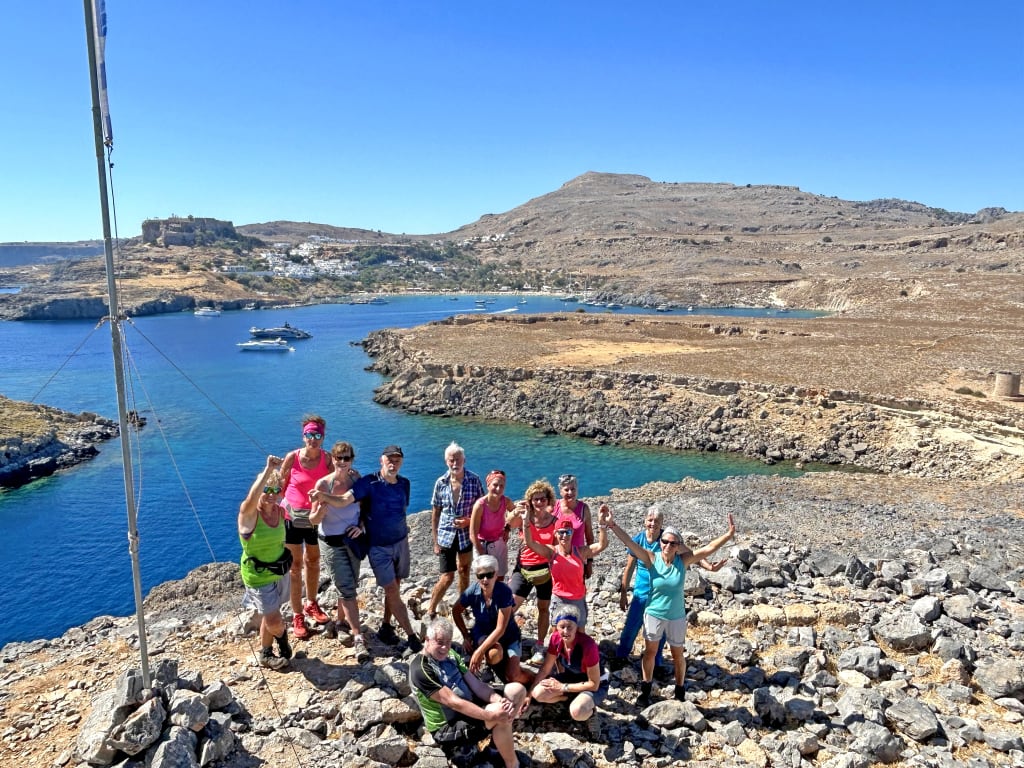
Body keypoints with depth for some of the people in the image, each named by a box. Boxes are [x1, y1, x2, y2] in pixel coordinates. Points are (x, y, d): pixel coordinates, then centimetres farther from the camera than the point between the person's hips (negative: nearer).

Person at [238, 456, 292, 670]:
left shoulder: (280, 511, -6)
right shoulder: (248, 513, -23)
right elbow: (252, 498, -46)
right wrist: (268, 470, -54)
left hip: (280, 571, 5)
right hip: (258, 576, -5)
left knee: (270, 616, 19)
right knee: (274, 621, -2)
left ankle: (266, 654, 40)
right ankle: (282, 634, 31)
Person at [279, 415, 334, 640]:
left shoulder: (327, 459, -10)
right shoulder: (292, 457, -14)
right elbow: (280, 485, -3)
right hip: (293, 516, -2)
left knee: (313, 561, 19)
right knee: (296, 565, 5)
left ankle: (311, 604, 40)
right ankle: (297, 616, 17)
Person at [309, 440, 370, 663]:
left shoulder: (356, 478, -6)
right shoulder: (323, 483, -16)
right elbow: (314, 520, -13)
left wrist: (362, 525, -8)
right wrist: (320, 509, -34)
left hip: (353, 539, 4)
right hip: (332, 543, -4)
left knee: (349, 585, 18)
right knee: (347, 589, -6)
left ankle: (341, 620, 41)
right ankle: (358, 639, -2)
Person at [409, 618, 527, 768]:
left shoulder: (450, 655, 5)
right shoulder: (421, 670, -21)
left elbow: (476, 684, 0)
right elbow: (452, 702, -27)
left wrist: (501, 700, -18)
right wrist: (491, 716, -32)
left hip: (471, 710, 8)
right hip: (449, 727, -8)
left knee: (517, 690, -3)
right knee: (499, 713, -32)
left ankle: (500, 739, 7)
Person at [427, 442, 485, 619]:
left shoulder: (474, 480, -9)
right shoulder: (441, 482, -6)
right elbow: (435, 513, 1)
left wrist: (469, 521, -18)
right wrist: (435, 541, 1)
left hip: (467, 535, 1)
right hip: (446, 536, -1)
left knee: (464, 572, 17)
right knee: (447, 577, -4)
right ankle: (430, 611, 15)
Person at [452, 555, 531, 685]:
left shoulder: (504, 592, -26)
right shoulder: (472, 592, -18)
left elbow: (500, 629, -27)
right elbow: (456, 612, 4)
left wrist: (479, 651, -31)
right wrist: (466, 636, 2)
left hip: (508, 635, -1)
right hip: (482, 633, 2)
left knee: (513, 676, -24)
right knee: (494, 654, -34)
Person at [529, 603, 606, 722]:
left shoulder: (588, 645, -33)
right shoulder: (556, 638, -17)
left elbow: (594, 684, -25)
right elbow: (545, 669, -4)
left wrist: (563, 687, -22)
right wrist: (529, 693, -10)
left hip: (595, 686, -6)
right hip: (571, 678, 6)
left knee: (577, 711, -36)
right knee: (538, 693, -19)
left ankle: (588, 704, -2)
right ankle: (575, 699, 3)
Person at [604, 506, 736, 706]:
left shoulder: (683, 561, -14)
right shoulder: (652, 558, -18)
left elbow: (709, 549, -19)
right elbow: (630, 543, -30)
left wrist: (729, 534, -30)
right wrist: (611, 525, -43)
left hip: (677, 617, 1)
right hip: (653, 614, 0)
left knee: (678, 655, 16)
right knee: (650, 652, 16)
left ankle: (680, 692, 38)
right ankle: (646, 690, 36)